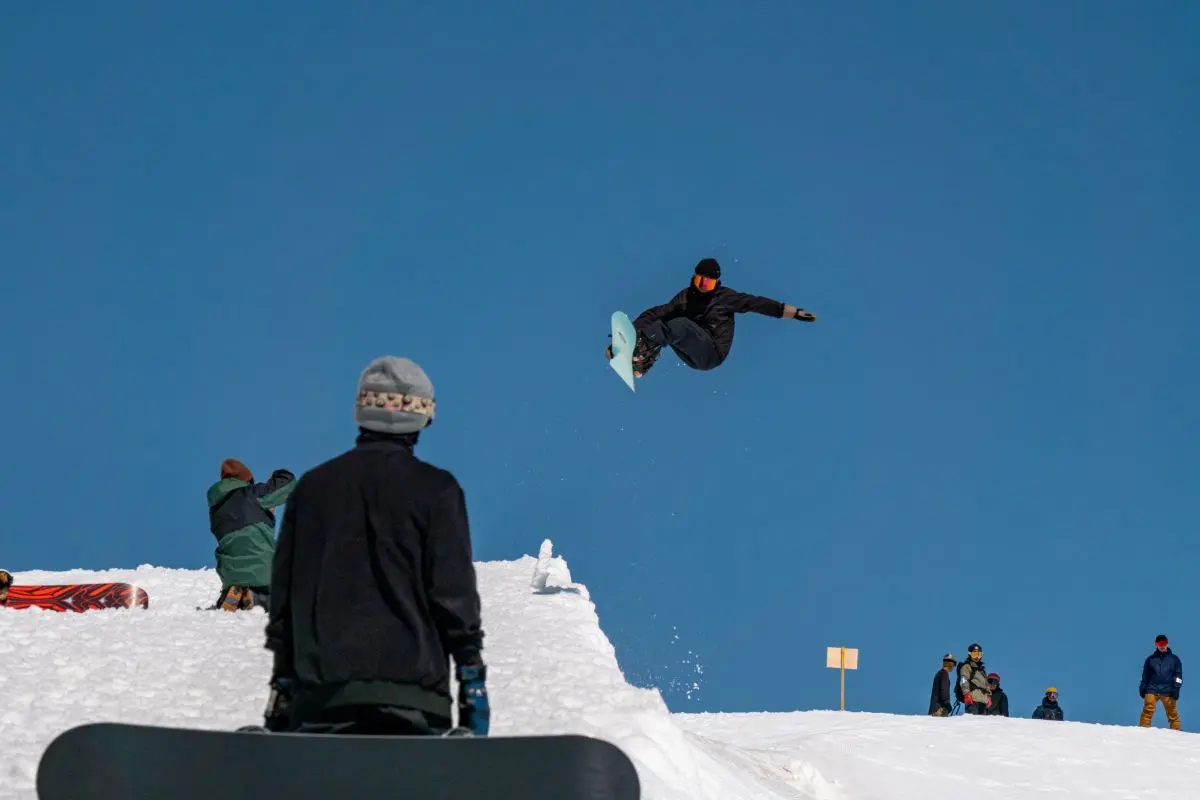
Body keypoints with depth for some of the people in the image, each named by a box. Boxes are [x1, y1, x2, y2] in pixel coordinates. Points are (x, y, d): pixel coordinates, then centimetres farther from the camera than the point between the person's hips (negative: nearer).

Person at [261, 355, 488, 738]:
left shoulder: (311, 486, 12)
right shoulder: (434, 489, -1)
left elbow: (283, 592, 14)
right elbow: (454, 592, -4)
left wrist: (281, 685, 19)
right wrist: (473, 682, 1)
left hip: (321, 693, 4)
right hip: (410, 693, -4)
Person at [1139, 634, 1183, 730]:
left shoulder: (1174, 659, 14)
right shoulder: (1151, 659, 17)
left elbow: (1178, 675, 9)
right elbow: (1145, 676, 18)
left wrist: (1176, 689, -4)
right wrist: (1142, 689, 9)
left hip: (1168, 691, 0)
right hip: (1152, 689, 0)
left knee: (1172, 713, -2)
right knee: (1148, 710, -14)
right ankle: (1142, 729, -17)